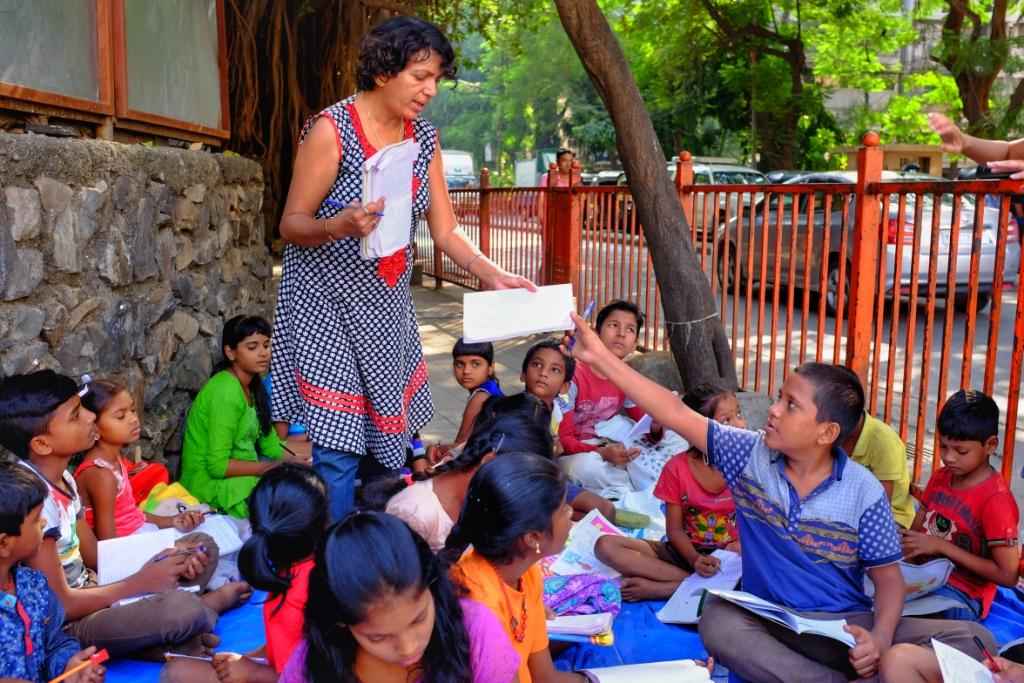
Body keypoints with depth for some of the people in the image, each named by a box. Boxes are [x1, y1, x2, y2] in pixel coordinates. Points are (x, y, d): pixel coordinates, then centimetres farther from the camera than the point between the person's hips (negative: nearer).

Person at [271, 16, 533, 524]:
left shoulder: (424, 138, 3)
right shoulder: (332, 129, -14)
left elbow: (445, 231, 4)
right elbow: (291, 225, -11)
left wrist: (490, 274, -12)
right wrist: (341, 225, -32)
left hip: (387, 305, 6)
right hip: (327, 301, -6)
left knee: (390, 442, 8)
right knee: (337, 455, -9)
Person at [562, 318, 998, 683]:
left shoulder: (864, 492, -9)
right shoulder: (749, 454, -4)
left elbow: (888, 577, -3)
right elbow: (676, 415, -8)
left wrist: (880, 639, -24)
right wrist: (601, 357, -12)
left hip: (844, 628, -1)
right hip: (766, 621, 1)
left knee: (972, 638, -21)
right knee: (717, 621, -35)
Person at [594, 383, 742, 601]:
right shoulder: (677, 468, -7)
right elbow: (675, 529, -6)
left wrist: (740, 547, -26)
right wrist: (694, 559, -25)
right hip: (686, 552, 1)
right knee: (606, 545, -17)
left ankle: (656, 589, -28)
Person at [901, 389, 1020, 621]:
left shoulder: (996, 500, -16)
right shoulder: (940, 478, 6)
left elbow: (1008, 575, -17)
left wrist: (942, 546, -18)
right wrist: (905, 547, -11)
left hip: (963, 596, -6)